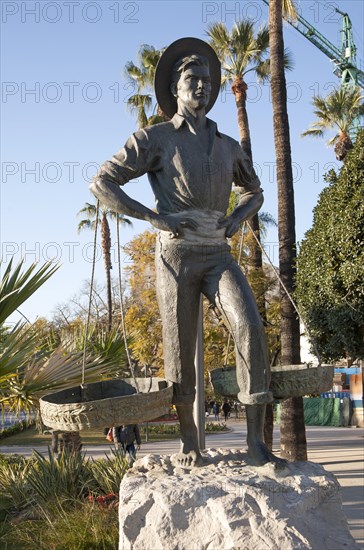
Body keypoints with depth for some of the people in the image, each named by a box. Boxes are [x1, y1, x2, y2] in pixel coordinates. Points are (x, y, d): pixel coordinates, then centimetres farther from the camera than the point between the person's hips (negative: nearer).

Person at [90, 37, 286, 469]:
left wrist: (237, 219, 8)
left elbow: (254, 191, 32)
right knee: (180, 351, -1)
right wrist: (154, 217, -12)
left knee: (250, 328, -20)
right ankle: (189, 441, 19)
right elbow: (101, 184, -2)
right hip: (176, 256, -3)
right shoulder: (154, 138, 2)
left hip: (218, 257, 3)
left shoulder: (227, 146, 16)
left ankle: (256, 442, -18)